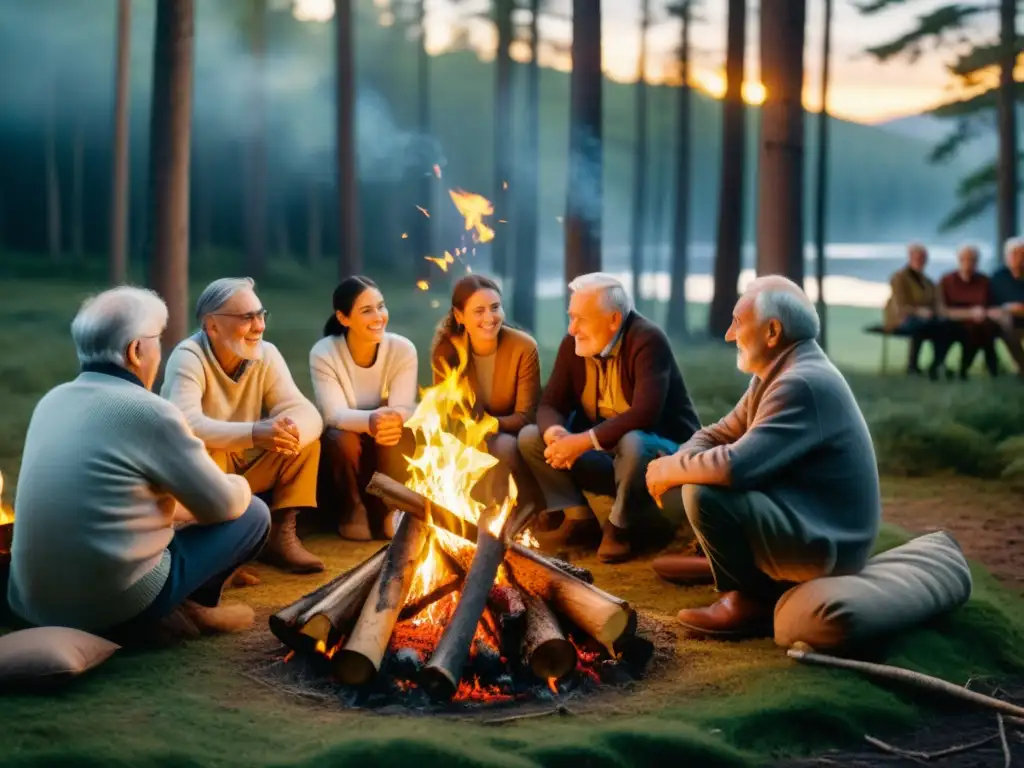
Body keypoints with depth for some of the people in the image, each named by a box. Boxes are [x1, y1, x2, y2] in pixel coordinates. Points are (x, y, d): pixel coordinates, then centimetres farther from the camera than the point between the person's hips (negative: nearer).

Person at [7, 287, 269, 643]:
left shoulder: (52, 400, 7)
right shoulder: (149, 412, -15)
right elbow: (224, 506, -4)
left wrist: (171, 495, 30)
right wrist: (240, 484, 18)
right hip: (114, 606, -7)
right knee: (253, 514, 6)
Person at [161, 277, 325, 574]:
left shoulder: (266, 354, -7)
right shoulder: (188, 357, -22)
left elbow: (308, 414, -17)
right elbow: (185, 425, -39)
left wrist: (291, 431, -42)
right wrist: (255, 433, -51)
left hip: (247, 467, 5)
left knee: (306, 440, -14)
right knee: (203, 451, -36)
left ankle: (281, 535, -10)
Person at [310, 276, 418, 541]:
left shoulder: (403, 349, -15)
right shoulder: (323, 353, -19)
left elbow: (403, 409, -22)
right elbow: (334, 414, -28)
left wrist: (393, 420, -49)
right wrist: (369, 420, -52)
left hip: (388, 450, 1)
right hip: (343, 445, -1)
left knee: (398, 438, -32)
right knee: (342, 439, -34)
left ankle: (389, 508, -7)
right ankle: (353, 508, -7)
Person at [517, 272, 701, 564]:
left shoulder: (647, 341, -24)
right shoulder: (573, 344, -4)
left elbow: (645, 414, -34)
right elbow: (550, 404, -4)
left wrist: (584, 441, -35)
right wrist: (555, 433, -28)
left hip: (664, 450, -7)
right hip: (604, 453, 7)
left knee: (632, 444, -40)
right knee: (530, 437, -6)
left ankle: (621, 527, -14)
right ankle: (578, 518, -4)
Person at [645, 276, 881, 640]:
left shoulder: (803, 384, -24)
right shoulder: (779, 373, 8)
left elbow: (736, 465, -33)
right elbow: (719, 435, 13)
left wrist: (671, 471, -15)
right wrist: (673, 466, -8)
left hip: (826, 541, -10)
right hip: (801, 515, 10)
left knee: (702, 493, -25)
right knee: (697, 468, 13)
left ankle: (752, 600, -7)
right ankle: (734, 562, 22)